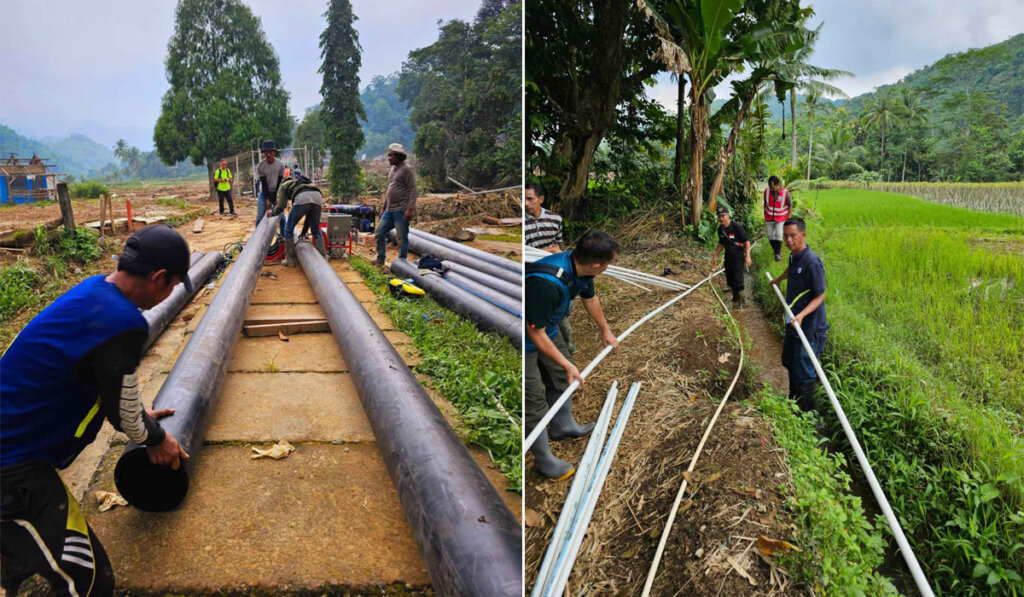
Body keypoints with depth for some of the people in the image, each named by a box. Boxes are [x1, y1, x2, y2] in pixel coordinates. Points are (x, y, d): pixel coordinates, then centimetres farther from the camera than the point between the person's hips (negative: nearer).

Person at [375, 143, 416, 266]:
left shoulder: (407, 169, -9)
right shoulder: (392, 170, 17)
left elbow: (412, 190, -15)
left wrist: (410, 209, -22)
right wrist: (384, 207, 24)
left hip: (401, 210, -9)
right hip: (390, 210, 9)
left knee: (402, 237, -3)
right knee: (379, 232, 7)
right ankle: (380, 260, 16)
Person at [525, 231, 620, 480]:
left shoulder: (580, 268, -13)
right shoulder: (547, 284, -41)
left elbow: (590, 298, 11)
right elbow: (536, 334, -30)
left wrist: (605, 331, 27)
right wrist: (566, 364, -21)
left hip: (547, 328, 9)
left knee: (561, 376, 23)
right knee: (534, 402, 0)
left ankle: (563, 426, 46)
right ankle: (543, 459, 19)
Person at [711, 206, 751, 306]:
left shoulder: (737, 227, -18)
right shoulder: (720, 229, 2)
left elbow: (747, 241, -14)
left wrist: (747, 256, -20)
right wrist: (715, 256, 16)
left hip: (738, 256, -7)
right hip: (728, 256, 7)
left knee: (738, 278, -10)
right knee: (729, 279, 11)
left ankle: (741, 301, 4)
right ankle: (735, 298, 30)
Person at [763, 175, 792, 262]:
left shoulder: (785, 192, -17)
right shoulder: (767, 191, -9)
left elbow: (790, 206, -5)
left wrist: (788, 218, -5)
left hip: (781, 219, -3)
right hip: (769, 218, 3)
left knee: (779, 235, -12)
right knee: (770, 235, 7)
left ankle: (778, 253, 0)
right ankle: (776, 250, 29)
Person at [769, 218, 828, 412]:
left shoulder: (812, 262, -24)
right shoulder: (794, 256, 3)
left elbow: (820, 296, -21)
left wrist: (802, 315, -35)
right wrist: (778, 279, 47)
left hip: (810, 328, -9)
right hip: (793, 324, 9)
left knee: (804, 374, -3)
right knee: (790, 363, 25)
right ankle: (793, 399, 45)